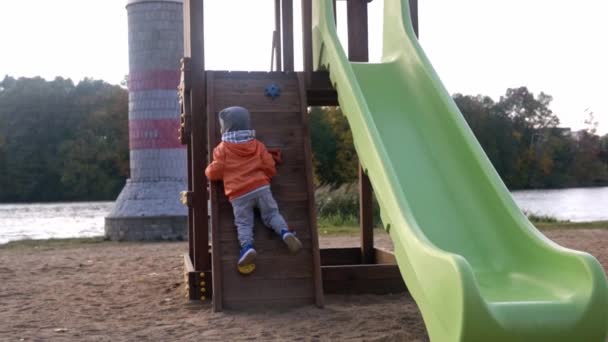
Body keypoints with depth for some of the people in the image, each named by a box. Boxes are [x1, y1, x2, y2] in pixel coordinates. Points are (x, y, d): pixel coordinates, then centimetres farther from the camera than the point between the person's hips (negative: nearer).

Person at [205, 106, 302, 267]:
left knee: (243, 223, 1)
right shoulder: (257, 145, 14)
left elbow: (215, 172, 2)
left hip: (239, 194, -2)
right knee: (271, 214, 9)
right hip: (261, 187, 2)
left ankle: (247, 247, -24)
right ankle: (285, 232, -18)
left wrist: (208, 171, 24)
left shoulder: (223, 148, 3)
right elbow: (270, 167, 11)